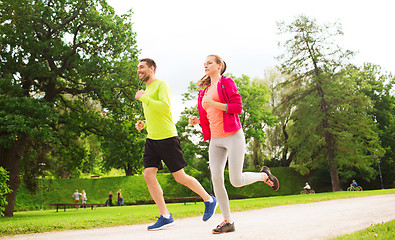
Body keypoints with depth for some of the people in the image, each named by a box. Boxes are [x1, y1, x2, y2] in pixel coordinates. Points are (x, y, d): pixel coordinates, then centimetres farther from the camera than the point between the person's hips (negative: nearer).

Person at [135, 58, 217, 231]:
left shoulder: (161, 85, -6)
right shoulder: (147, 90, 21)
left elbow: (165, 107, -24)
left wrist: (143, 98, -17)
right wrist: (143, 124, 13)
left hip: (167, 138, -8)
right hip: (151, 139, 8)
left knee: (180, 177, -2)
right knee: (148, 175, -6)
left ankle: (209, 200, 20)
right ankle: (166, 217, -1)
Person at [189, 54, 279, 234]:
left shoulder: (226, 83, 0)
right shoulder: (204, 91, 19)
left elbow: (237, 107, -10)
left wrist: (215, 104, -18)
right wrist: (197, 120, 6)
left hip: (232, 136, -6)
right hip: (215, 140, 6)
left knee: (236, 181, -11)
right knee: (216, 179, -7)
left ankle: (264, 175, 20)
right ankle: (228, 221, 2)